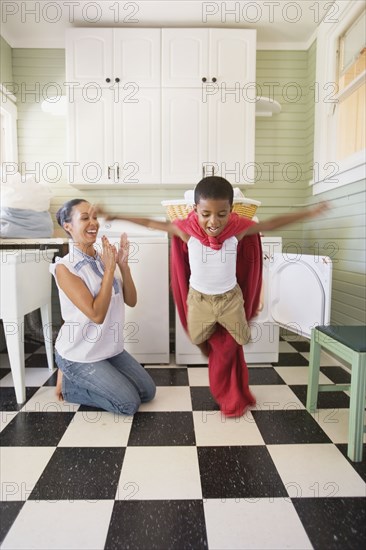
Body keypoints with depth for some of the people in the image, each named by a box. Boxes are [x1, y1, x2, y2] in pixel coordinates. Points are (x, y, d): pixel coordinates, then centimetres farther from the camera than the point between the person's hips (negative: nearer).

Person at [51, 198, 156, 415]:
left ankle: (84, 380, 22)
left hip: (110, 348, 7)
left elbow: (131, 301, -3)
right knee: (129, 403, -6)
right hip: (79, 354, -6)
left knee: (148, 392, 9)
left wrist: (123, 265, -16)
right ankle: (69, 384, 11)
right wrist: (109, 269, -25)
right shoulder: (65, 267, -20)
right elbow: (96, 314, -26)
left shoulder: (105, 258, -1)